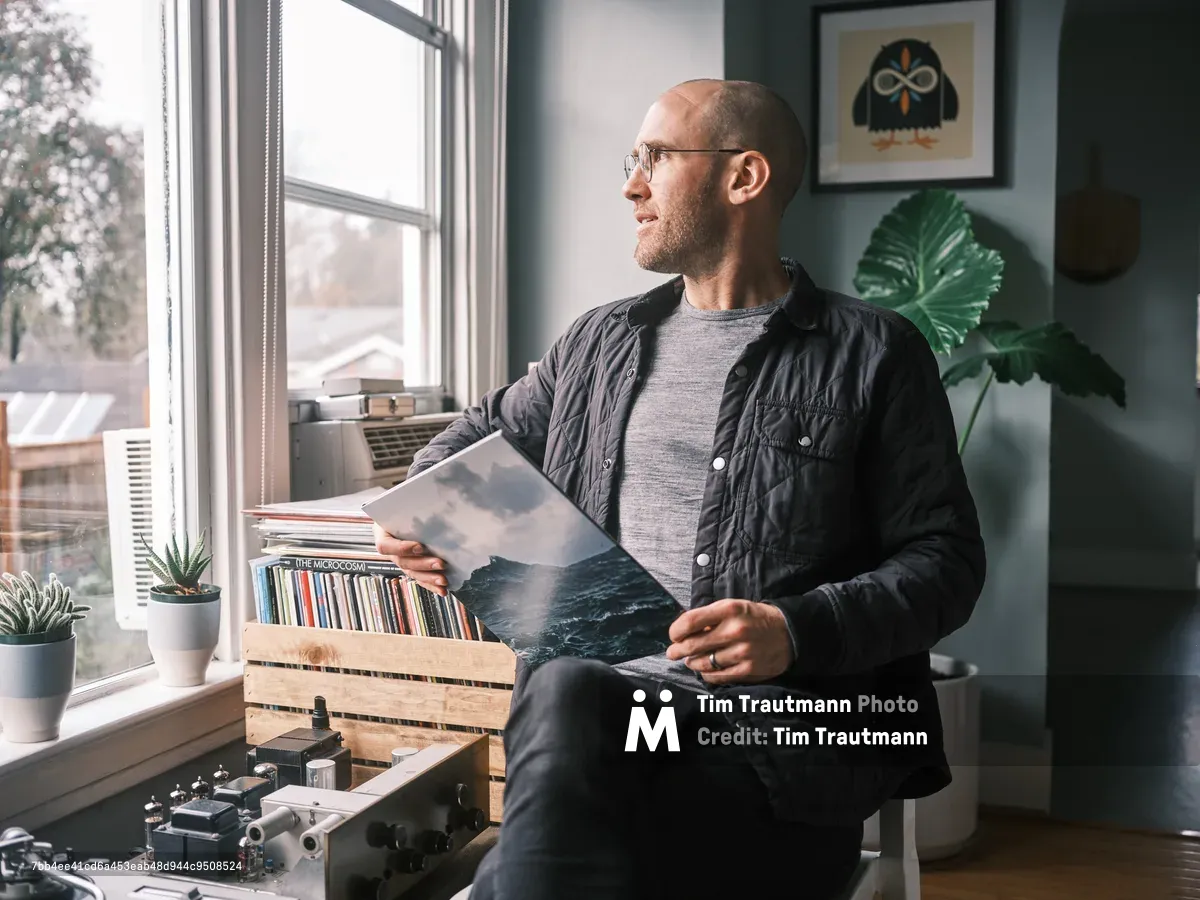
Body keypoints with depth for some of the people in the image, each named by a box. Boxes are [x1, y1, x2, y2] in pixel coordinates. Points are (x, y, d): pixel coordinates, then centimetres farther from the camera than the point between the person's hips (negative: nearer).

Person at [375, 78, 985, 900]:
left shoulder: (873, 354, 3)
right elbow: (489, 432, 33)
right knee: (560, 697, -34)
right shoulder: (600, 341, 18)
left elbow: (946, 560, 1)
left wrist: (800, 631, -17)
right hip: (612, 688, 4)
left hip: (790, 711, -4)